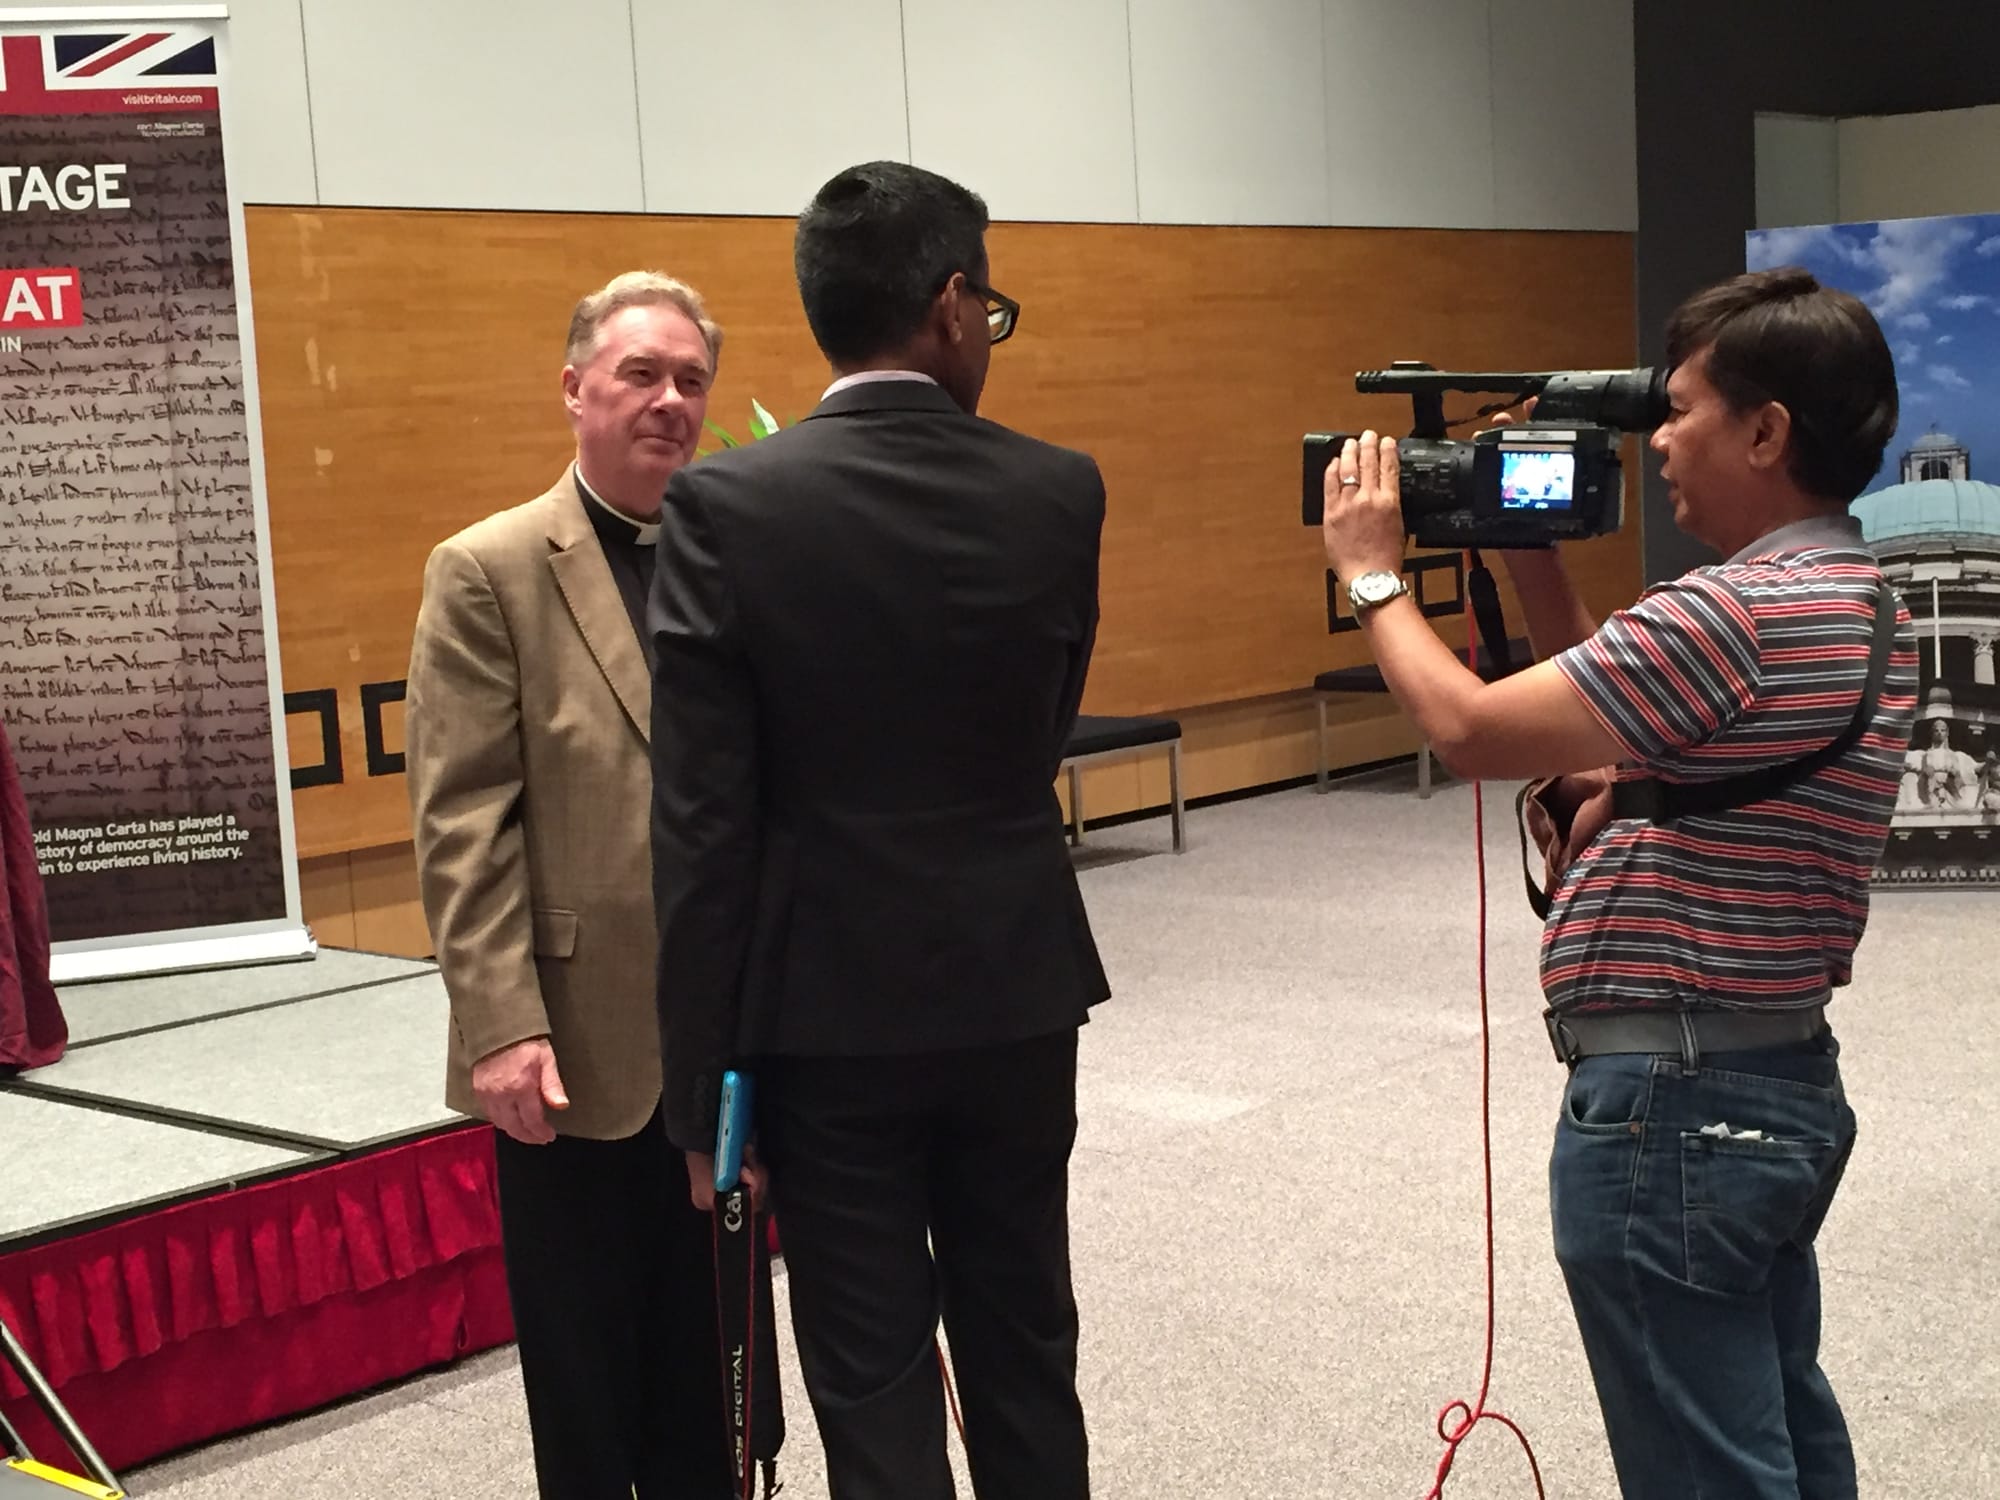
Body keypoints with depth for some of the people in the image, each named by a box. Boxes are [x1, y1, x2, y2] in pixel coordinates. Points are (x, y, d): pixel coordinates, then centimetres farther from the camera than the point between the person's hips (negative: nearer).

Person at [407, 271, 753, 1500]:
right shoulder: (490, 572, -4)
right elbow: (463, 824, -10)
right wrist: (504, 1026, -17)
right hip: (578, 1044, -3)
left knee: (711, 1343, 16)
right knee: (586, 1359, 11)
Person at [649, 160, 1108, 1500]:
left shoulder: (726, 508, -12)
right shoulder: (1059, 494, -5)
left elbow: (701, 823, -12)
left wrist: (703, 1084, -6)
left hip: (829, 1010, -2)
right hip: (1015, 992, 3)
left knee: (876, 1390, 7)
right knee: (1025, 1354, 18)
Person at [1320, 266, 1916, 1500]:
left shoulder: (1739, 610, -23)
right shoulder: (1853, 597, 10)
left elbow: (1472, 730, -21)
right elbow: (1618, 708, 18)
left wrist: (1373, 574, -6)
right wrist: (1533, 559, 10)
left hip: (1676, 1103, -10)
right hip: (1779, 1084, 10)